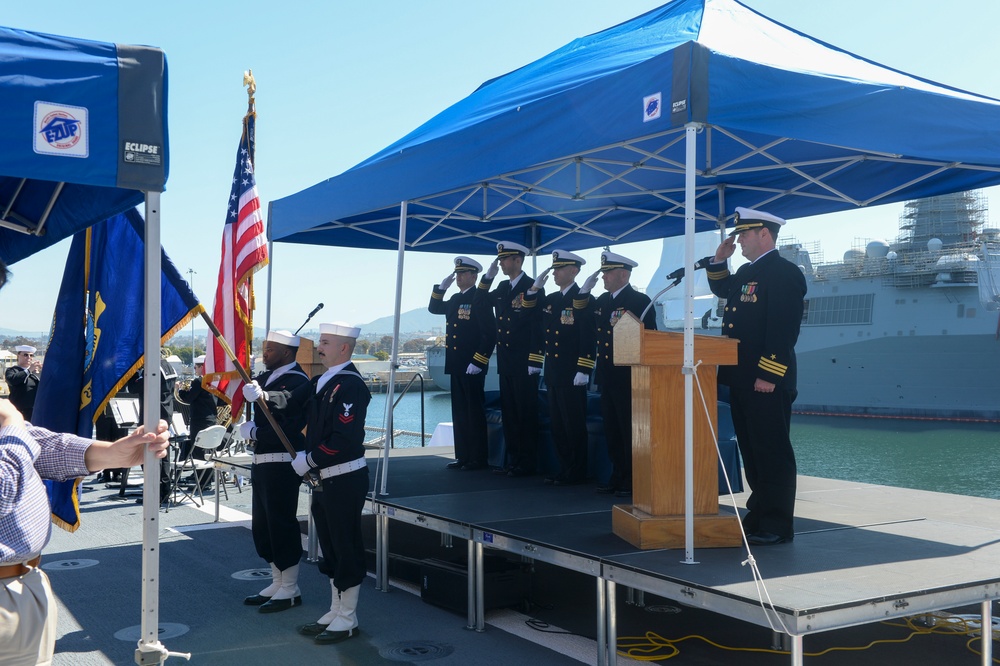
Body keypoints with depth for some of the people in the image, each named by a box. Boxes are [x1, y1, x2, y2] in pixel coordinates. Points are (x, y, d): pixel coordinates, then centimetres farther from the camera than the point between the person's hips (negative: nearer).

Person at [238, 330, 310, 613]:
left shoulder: (296, 382, -15)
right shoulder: (267, 377, 14)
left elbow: (290, 428, -23)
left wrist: (254, 433, -15)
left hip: (281, 463, -9)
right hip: (262, 460, 9)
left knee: (281, 524, -1)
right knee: (262, 524, 16)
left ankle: (290, 590, 11)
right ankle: (277, 583, 29)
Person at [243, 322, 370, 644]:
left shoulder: (351, 385, -17)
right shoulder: (323, 381, 13)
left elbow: (344, 438, -23)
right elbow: (293, 400, 7)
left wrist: (308, 460, -14)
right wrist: (261, 395, -9)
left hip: (344, 480, -10)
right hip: (324, 480, 10)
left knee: (345, 548, 1)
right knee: (331, 548, 17)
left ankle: (347, 620, 12)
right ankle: (335, 612, 30)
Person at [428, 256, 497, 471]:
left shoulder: (480, 298, -10)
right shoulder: (456, 299, 15)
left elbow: (490, 334, -16)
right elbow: (434, 308, 25)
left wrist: (478, 362, -19)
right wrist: (441, 287, 10)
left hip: (473, 366, -8)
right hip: (456, 365, 8)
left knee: (475, 412, -2)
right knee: (459, 412, 11)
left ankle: (478, 458, 4)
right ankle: (463, 456, 17)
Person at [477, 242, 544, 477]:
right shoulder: (502, 288, 14)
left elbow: (538, 325, -13)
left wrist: (535, 361, -17)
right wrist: (487, 277, 13)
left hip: (523, 363, -7)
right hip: (506, 362, 8)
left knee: (525, 413, -1)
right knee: (509, 413, 11)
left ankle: (527, 463, 6)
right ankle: (513, 459, 19)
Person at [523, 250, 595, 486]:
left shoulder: (583, 299, -11)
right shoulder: (550, 299, 12)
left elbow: (589, 338, -16)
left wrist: (584, 371, -21)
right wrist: (535, 287, 7)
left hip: (572, 375, -8)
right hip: (553, 374, 8)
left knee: (574, 425, 0)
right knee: (557, 425, 12)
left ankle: (576, 473, 9)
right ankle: (564, 469, 21)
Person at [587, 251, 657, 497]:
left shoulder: (640, 301, -8)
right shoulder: (602, 301, 15)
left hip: (628, 378, -8)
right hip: (607, 377, 8)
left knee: (629, 431, -2)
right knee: (612, 430, 13)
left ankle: (633, 481, 7)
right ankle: (618, 476, 23)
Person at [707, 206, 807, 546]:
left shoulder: (785, 273, -12)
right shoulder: (746, 272, 18)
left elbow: (783, 329, -20)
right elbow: (721, 289, 37)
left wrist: (768, 375, -23)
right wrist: (719, 260, 19)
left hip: (767, 382, -10)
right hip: (742, 379, 10)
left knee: (772, 452, -4)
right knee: (751, 450, 14)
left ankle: (777, 526, 2)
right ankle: (759, 515, 24)